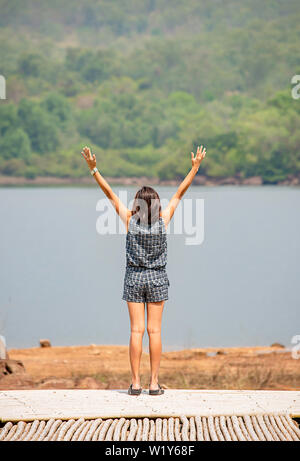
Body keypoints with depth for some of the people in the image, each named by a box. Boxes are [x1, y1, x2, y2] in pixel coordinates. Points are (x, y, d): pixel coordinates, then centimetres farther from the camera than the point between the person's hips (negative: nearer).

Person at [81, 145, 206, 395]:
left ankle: (136, 383, -2)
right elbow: (180, 192, 2)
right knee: (155, 330, 1)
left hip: (134, 278, 0)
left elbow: (110, 193, -4)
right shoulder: (163, 218, -4)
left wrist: (94, 169, -3)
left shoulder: (129, 218, -5)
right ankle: (154, 383, 0)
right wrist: (195, 167, 6)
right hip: (157, 279, 0)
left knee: (136, 330, 0)